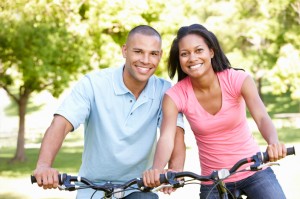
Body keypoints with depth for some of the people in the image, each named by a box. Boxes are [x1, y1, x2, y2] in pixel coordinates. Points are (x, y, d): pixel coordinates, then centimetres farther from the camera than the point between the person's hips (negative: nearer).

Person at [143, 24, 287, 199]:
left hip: (254, 172, -1)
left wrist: (273, 143, -50)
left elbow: (262, 117, -27)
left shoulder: (238, 79, -13)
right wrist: (157, 170, -46)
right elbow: (166, 139, -24)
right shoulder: (175, 96, -12)